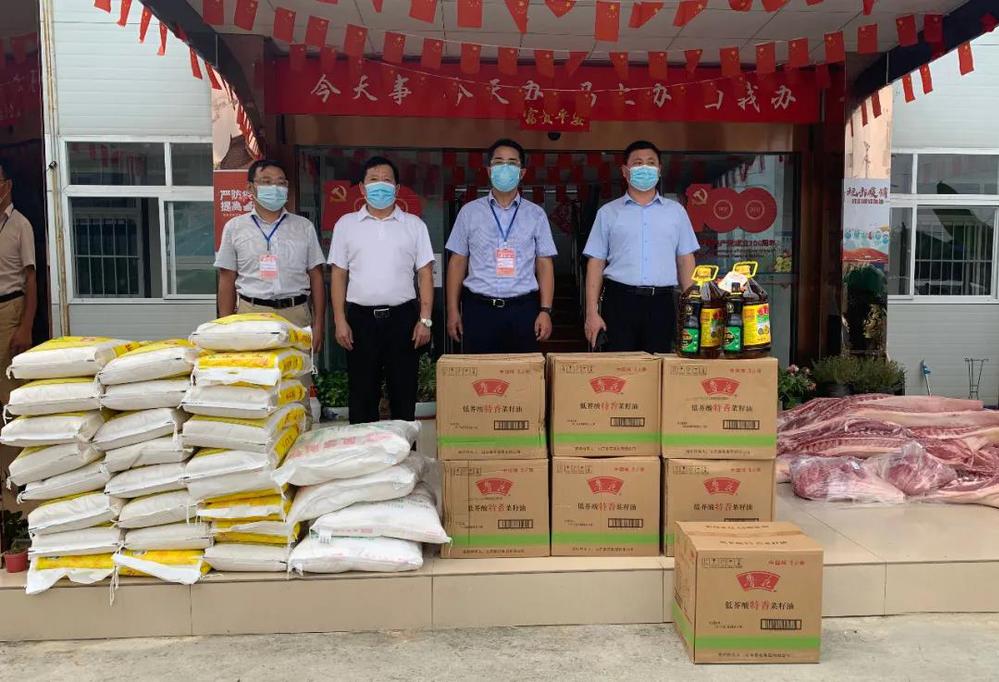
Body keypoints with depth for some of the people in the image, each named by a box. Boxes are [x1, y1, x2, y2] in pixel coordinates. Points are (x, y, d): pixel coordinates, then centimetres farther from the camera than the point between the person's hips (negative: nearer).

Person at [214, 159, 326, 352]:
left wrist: (318, 324, 1)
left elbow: (316, 277, 9)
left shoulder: (304, 226, 10)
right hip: (251, 314, 0)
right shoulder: (234, 227, 8)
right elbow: (227, 280, 9)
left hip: (296, 315, 1)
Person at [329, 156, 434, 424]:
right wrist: (340, 321, -2)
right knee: (362, 394, 7)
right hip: (361, 318, 0)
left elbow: (425, 273, 4)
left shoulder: (414, 225, 7)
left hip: (403, 316, 0)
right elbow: (339, 275, 7)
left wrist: (425, 319, -4)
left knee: (404, 393, 6)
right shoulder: (346, 224, 8)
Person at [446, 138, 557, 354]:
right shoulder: (469, 212, 8)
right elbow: (457, 263, 8)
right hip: (478, 309, 0)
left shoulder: (536, 214, 8)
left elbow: (544, 265, 6)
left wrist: (545, 311, -3)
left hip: (523, 310, 0)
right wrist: (453, 310, 2)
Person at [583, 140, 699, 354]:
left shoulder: (676, 211, 13)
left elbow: (685, 261, 12)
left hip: (661, 303, 2)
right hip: (620, 301, -1)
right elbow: (596, 263, 4)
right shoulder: (608, 213, 8)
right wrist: (592, 312, -3)